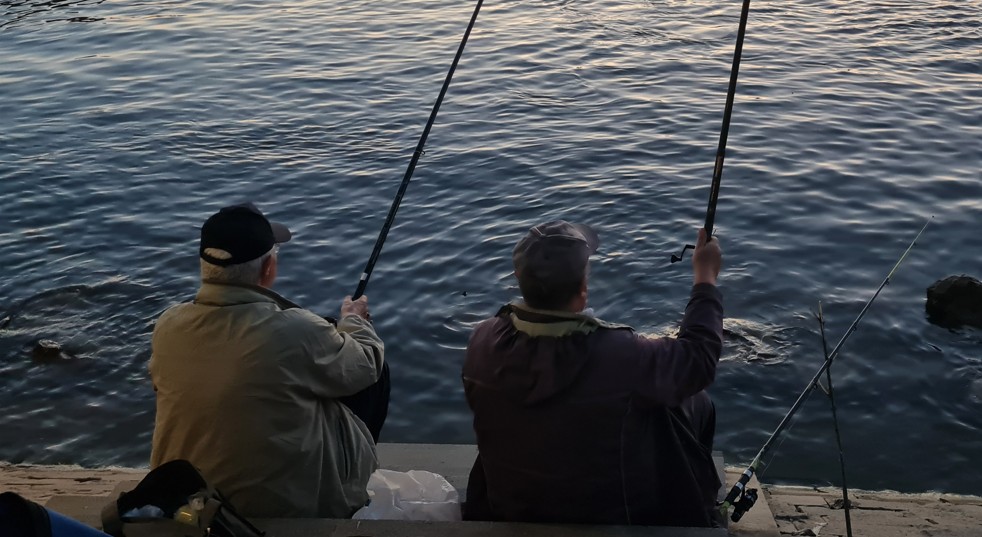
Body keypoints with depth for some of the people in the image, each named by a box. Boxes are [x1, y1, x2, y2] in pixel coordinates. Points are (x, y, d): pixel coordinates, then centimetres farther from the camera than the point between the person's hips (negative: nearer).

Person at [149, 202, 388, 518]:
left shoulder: (167, 327, -12)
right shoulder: (298, 331, -26)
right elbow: (365, 366, -6)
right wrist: (354, 320, 16)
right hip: (293, 503, -5)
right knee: (375, 372, 12)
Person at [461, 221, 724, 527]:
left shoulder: (482, 341, -21)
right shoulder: (620, 355, -33)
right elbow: (699, 358, -15)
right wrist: (706, 277, -3)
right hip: (608, 515, -4)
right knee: (696, 403, 15)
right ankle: (688, 518, 36)